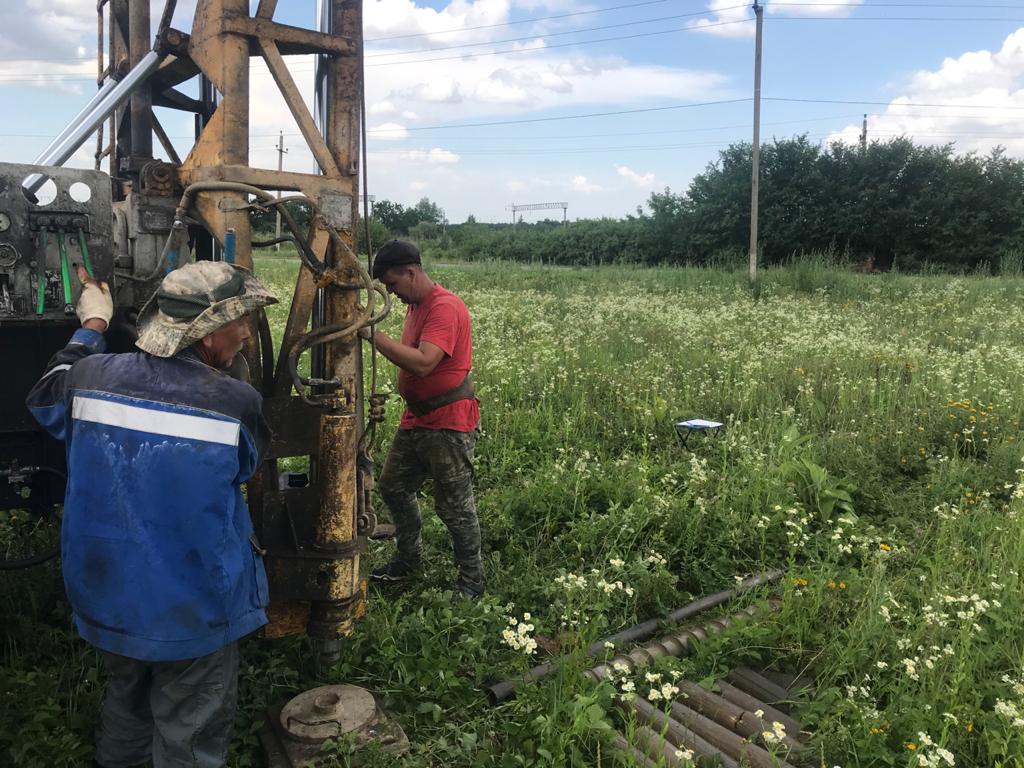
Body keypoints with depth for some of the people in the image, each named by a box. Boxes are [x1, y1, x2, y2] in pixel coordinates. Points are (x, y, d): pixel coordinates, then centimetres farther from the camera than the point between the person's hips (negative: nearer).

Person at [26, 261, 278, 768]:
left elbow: (45, 397, 14)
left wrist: (90, 327, 24)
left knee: (125, 699, 31)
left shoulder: (92, 376, -11)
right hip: (190, 611, -5)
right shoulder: (237, 404, -23)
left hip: (105, 595, 5)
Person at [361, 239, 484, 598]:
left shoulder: (445, 307, -20)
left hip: (449, 424, -10)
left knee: (455, 506, 0)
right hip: (416, 419, 10)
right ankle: (408, 559, 36)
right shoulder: (415, 305, 11)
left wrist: (372, 334, -30)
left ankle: (472, 580, 16)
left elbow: (423, 363, -31)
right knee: (393, 487, 18)